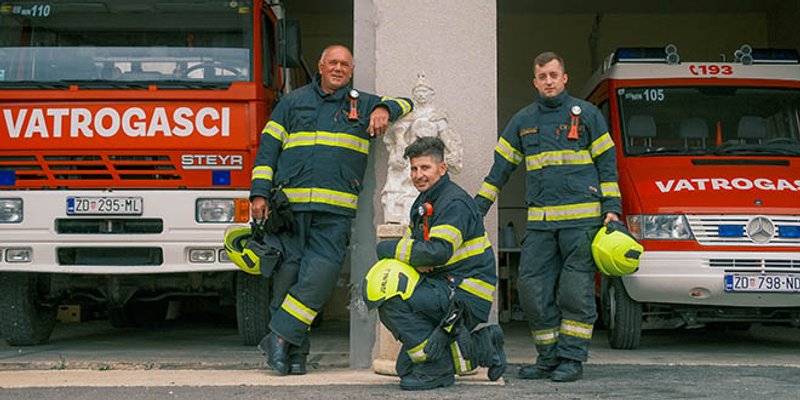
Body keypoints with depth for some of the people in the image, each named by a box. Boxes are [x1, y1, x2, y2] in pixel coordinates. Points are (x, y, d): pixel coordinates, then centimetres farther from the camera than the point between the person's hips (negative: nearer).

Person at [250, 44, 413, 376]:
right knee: (288, 272, -1)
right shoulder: (293, 102, 15)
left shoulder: (363, 105, 17)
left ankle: (280, 337, -5)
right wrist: (259, 193, 1)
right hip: (290, 205, 0)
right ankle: (295, 350, 8)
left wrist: (385, 110, -7)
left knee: (321, 274, -13)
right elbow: (268, 148, 12)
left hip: (335, 211, 0)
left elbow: (403, 104, 16)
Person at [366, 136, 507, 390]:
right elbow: (412, 244, 13)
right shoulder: (423, 203, 16)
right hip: (445, 287, 10)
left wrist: (388, 248, -18)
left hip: (467, 292, -10)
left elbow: (439, 251, -27)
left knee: (392, 304, -25)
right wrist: (416, 262, -13)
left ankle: (437, 368, -14)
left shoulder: (455, 203, -15)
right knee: (406, 367, 8)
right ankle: (481, 346, 16)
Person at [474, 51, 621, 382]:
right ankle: (548, 357, 11)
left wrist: (611, 208, -1)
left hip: (581, 219, -3)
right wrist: (477, 206, 13)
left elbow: (607, 163, 7)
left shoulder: (586, 114, 7)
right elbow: (500, 168, 18)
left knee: (576, 291, -5)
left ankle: (572, 359, 3)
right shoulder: (522, 121, 16)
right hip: (539, 222, 4)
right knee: (533, 290, -1)